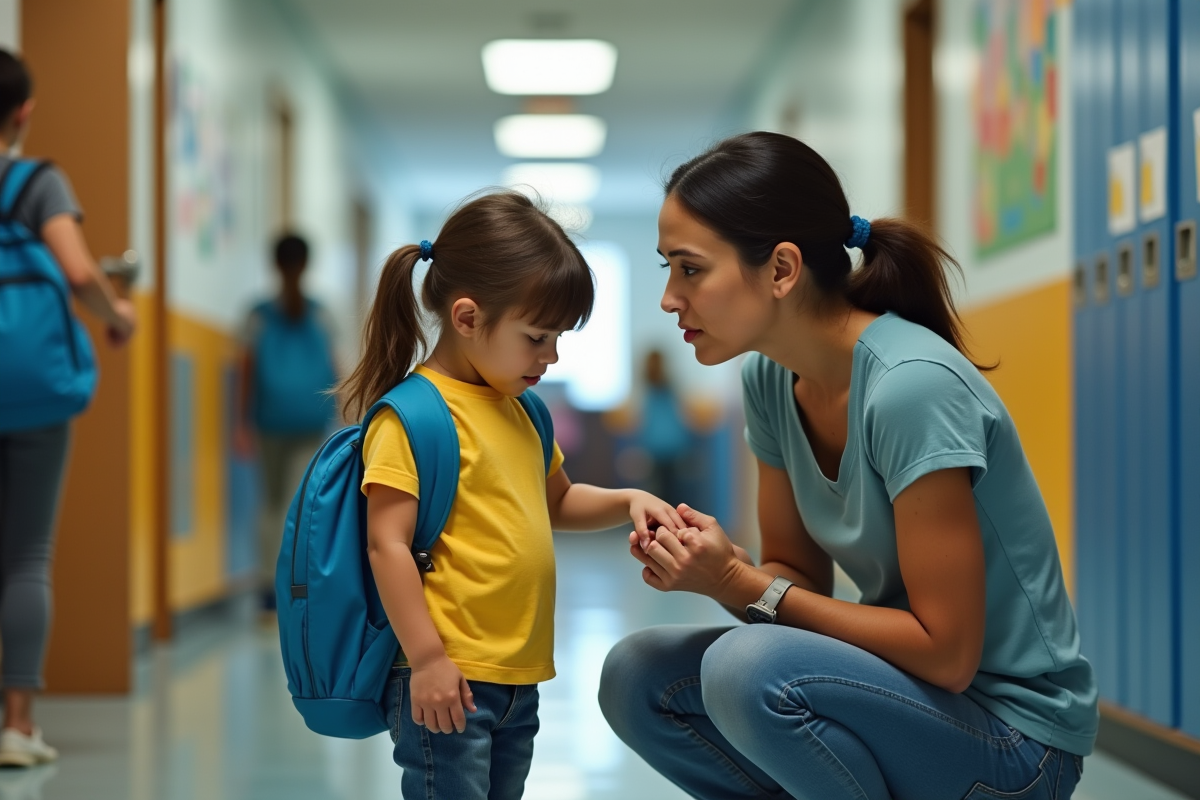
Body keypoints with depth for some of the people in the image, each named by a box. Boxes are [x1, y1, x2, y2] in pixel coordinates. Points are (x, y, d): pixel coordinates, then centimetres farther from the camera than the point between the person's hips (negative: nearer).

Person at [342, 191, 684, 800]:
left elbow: (555, 502, 29)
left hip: (518, 680, 9)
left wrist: (625, 502, 10)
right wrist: (427, 659, -20)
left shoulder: (517, 410, 14)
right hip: (446, 679, -9)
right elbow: (387, 544, -17)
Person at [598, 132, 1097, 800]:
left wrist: (744, 584, -20)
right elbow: (799, 576, 7)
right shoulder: (772, 380, 0)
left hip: (1013, 732, -8)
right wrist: (716, 566, -16)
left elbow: (947, 653, -23)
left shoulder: (910, 387, -25)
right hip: (902, 679, 8)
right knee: (637, 678, -4)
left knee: (747, 666, -30)